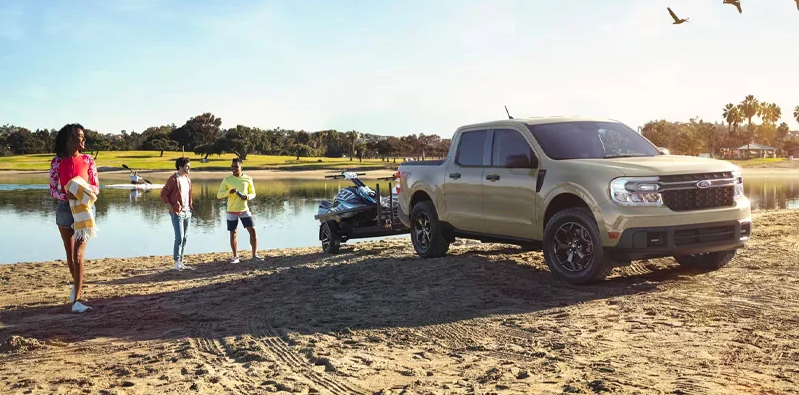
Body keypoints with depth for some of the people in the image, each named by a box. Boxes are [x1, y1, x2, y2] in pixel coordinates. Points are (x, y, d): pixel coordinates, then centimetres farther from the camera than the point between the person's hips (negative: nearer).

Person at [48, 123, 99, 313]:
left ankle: (76, 300, -8)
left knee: (78, 255, -10)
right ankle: (77, 285, 40)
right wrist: (66, 195, -22)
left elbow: (97, 188, 3)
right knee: (70, 254, 15)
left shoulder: (88, 160, -1)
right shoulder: (57, 161, -2)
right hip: (65, 208, 1)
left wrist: (86, 189, -19)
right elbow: (53, 190, -2)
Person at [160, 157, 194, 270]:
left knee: (184, 238, 9)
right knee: (179, 238, -11)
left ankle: (180, 262, 15)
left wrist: (191, 206, 12)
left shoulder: (188, 179, 13)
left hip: (187, 212, 7)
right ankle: (177, 263, -4)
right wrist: (171, 208, -14)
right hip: (177, 213, -7)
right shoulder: (173, 179, -10)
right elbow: (163, 194, -10)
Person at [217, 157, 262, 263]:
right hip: (232, 211, 0)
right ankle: (235, 257, 16)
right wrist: (229, 192, -23)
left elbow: (253, 194, 7)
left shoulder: (248, 179, 0)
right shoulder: (227, 180, -3)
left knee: (252, 230, -6)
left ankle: (255, 255, 2)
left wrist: (248, 196, -16)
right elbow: (219, 195, -4)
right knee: (233, 233, 5)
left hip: (244, 210, 1)